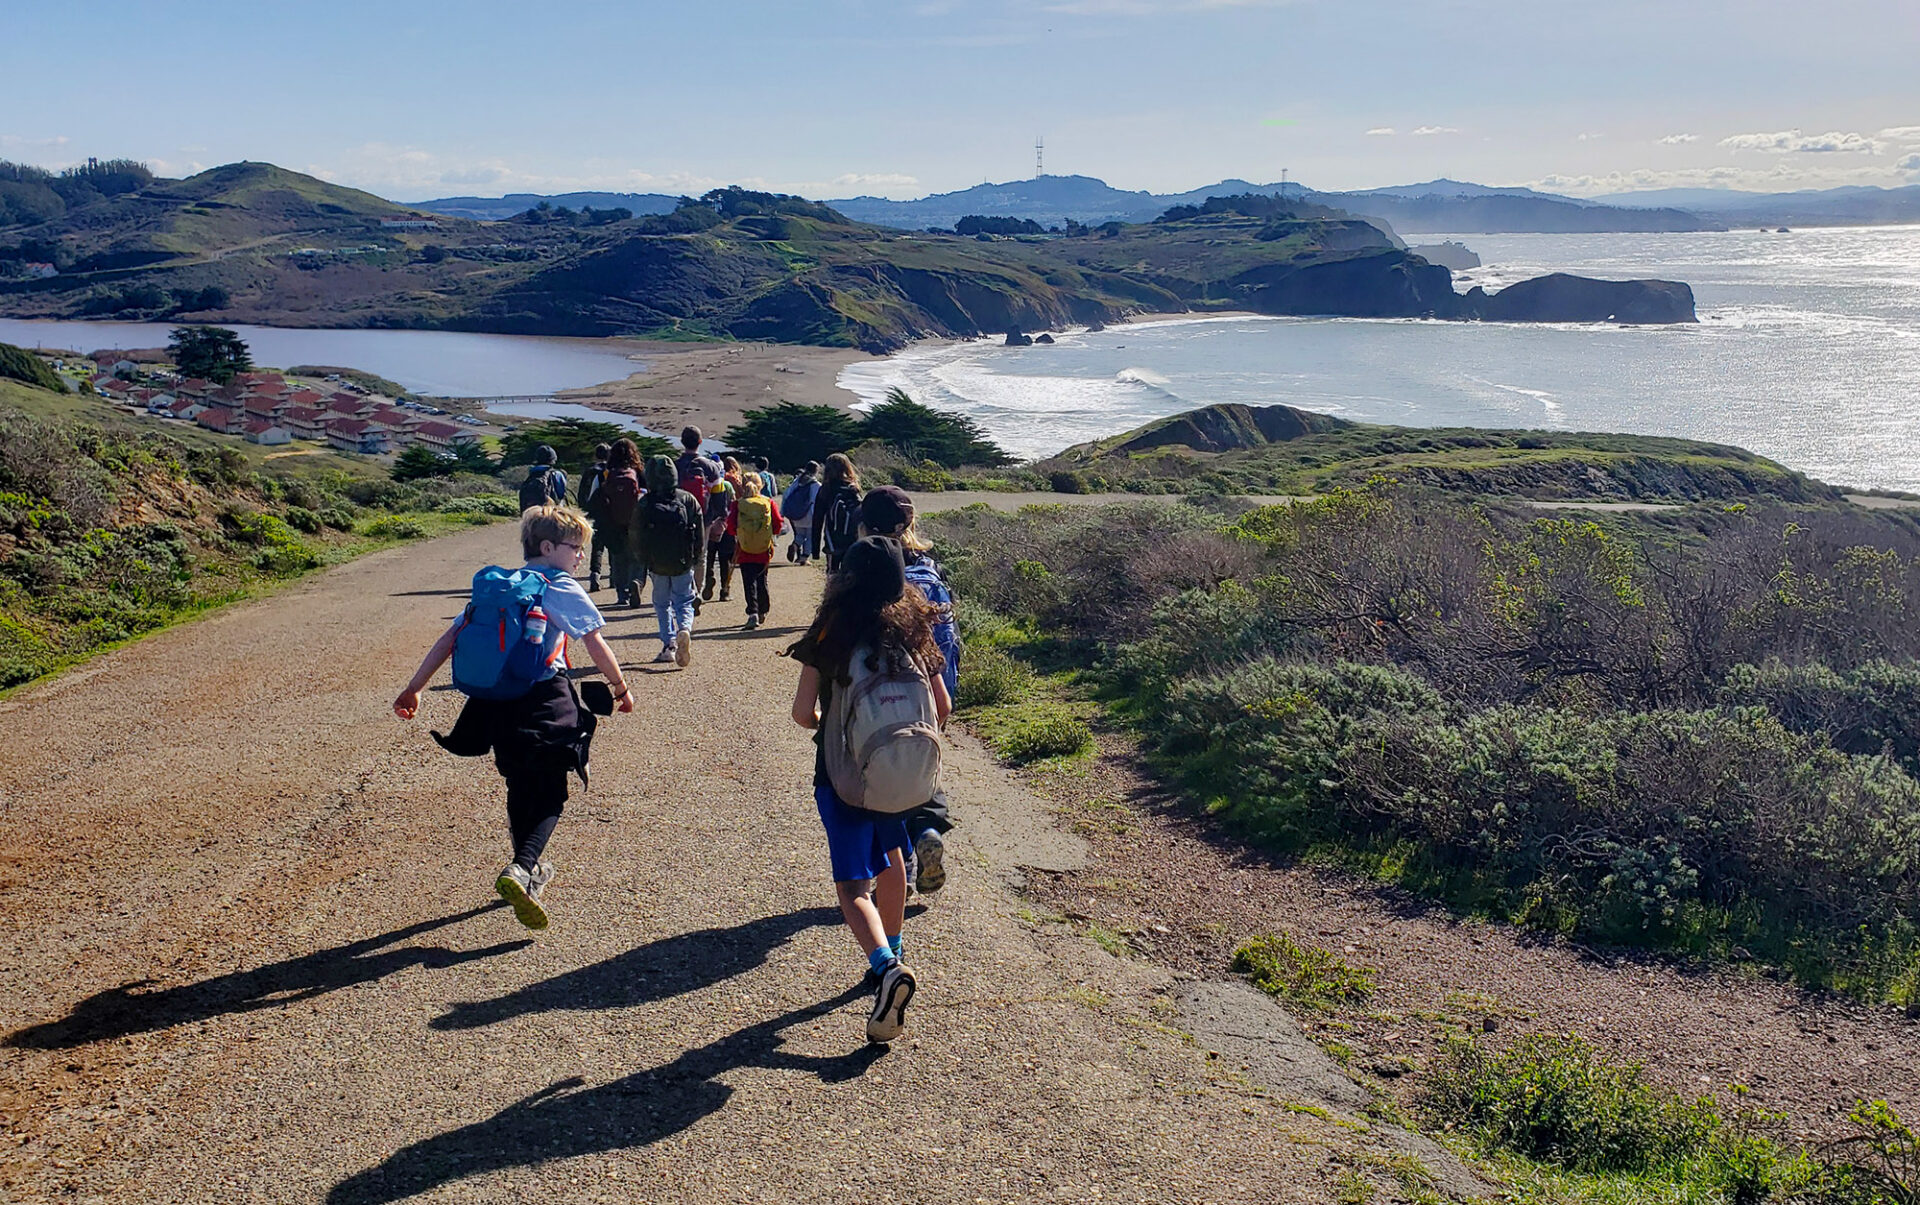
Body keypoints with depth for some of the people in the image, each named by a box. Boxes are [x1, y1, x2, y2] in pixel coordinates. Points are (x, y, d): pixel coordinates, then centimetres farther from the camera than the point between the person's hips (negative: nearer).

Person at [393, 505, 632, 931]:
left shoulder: (492, 587, 15)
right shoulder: (562, 589, -2)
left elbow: (448, 639, 12)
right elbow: (596, 646, -4)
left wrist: (413, 689, 15)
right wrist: (620, 688, 10)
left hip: (495, 705, 6)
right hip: (543, 700, -6)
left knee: (520, 788, 22)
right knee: (549, 794, -1)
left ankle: (530, 869, 39)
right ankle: (520, 869, -25)